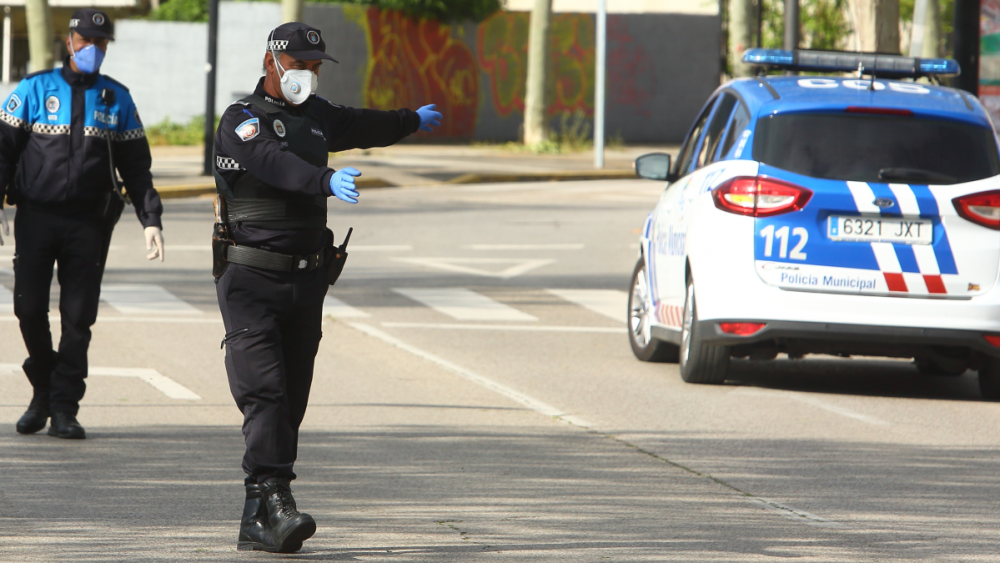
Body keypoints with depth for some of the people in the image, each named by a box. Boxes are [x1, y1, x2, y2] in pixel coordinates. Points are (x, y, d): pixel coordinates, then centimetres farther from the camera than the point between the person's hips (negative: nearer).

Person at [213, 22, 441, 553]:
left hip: (306, 280, 7)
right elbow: (274, 163, -26)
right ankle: (274, 497, -27)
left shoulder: (318, 116, 17)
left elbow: (364, 126, 39)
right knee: (264, 390, -18)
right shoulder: (241, 120, -6)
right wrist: (327, 180, -43)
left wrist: (414, 120, 57)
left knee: (291, 399, 3)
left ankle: (257, 523, 5)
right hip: (250, 278, -7)